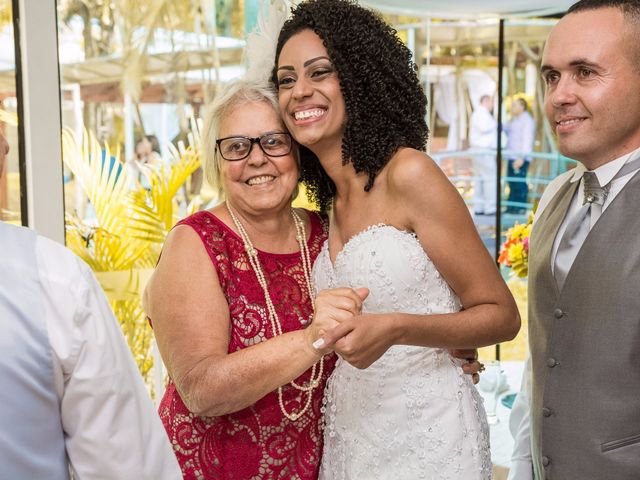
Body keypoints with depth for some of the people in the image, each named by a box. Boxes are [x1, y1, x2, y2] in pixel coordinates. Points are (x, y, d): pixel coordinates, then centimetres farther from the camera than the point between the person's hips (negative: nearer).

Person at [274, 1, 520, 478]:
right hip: (350, 431, 7)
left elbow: (502, 316, -14)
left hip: (426, 429, -6)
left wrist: (395, 329, -26)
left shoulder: (408, 173, -16)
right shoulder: (331, 201, 5)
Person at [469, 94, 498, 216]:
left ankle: (478, 207, 9)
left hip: (477, 150, 11)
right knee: (491, 178, -10)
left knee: (479, 179, 9)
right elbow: (484, 128, -24)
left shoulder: (476, 113, 23)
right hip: (484, 151, -11)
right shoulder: (482, 113, -11)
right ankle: (490, 208, -12)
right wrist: (495, 123, -8)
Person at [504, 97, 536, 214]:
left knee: (519, 183, -10)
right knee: (512, 183, 9)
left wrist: (522, 157, -23)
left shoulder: (527, 121, -9)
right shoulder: (514, 120, 21)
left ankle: (521, 208, -7)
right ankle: (511, 207, 13)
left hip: (520, 158, -9)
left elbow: (527, 140, -16)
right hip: (512, 157, 9)